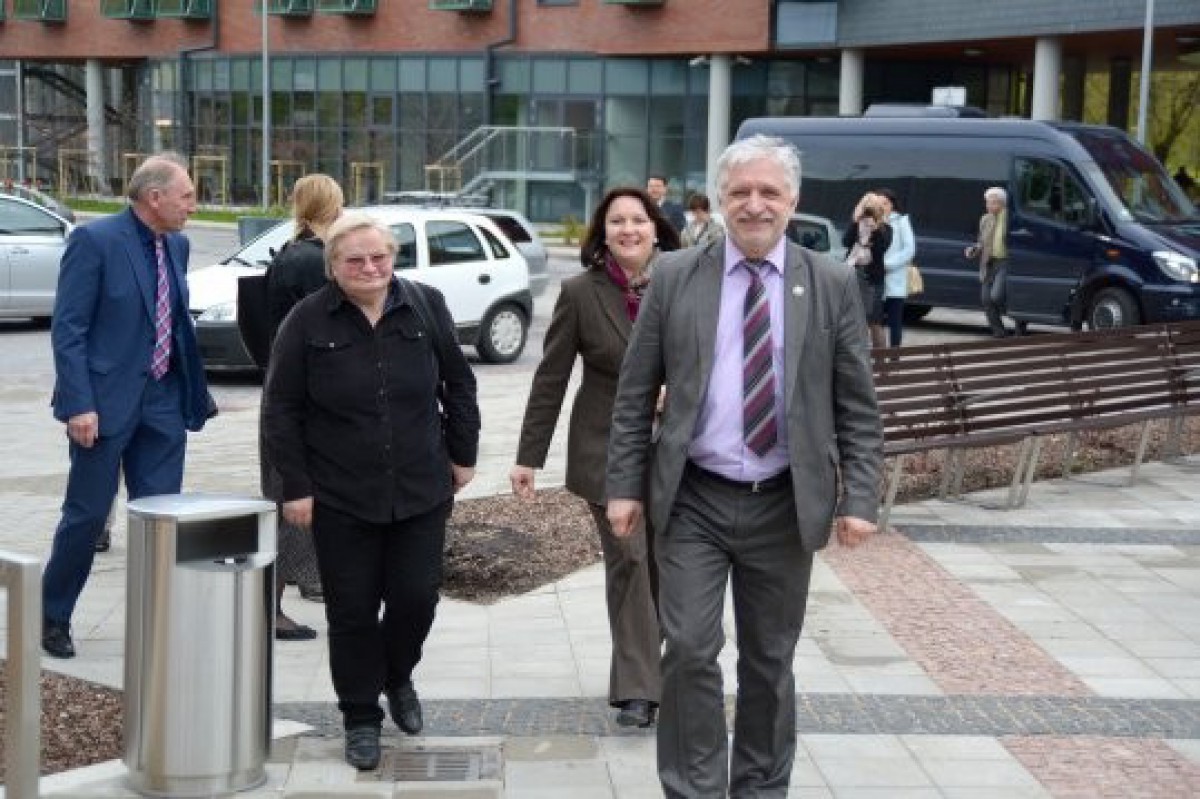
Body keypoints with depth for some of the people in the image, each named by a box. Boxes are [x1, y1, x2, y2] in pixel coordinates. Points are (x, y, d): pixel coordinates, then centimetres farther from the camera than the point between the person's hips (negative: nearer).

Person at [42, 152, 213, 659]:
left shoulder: (177, 245, 9)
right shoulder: (94, 240, -12)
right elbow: (67, 328, -14)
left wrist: (194, 392, 10)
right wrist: (79, 404, -19)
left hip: (163, 402, 6)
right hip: (106, 401, -6)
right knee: (87, 514, 4)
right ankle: (53, 617, 22)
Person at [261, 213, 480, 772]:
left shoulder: (426, 307, 0)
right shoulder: (307, 322, -6)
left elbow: (458, 385, 10)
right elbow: (280, 410, -3)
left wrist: (463, 454, 10)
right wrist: (295, 487, -6)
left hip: (421, 491, 2)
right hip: (340, 499, -1)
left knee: (417, 596, 3)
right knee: (352, 611, 4)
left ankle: (398, 679, 34)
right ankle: (361, 719, 20)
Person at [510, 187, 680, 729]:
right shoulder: (580, 293, -5)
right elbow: (551, 379, -3)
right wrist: (529, 457, -5)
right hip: (607, 450, -2)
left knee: (664, 562, 9)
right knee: (628, 561, -5)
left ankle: (645, 669, 30)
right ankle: (636, 689, 2)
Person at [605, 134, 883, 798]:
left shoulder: (833, 284, 1)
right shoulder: (674, 276, 0)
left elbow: (858, 407, 2)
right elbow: (634, 394, 3)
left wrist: (859, 498, -5)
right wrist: (624, 486, -1)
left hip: (785, 505, 1)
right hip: (692, 500, -1)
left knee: (769, 660, 11)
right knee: (690, 651, -6)